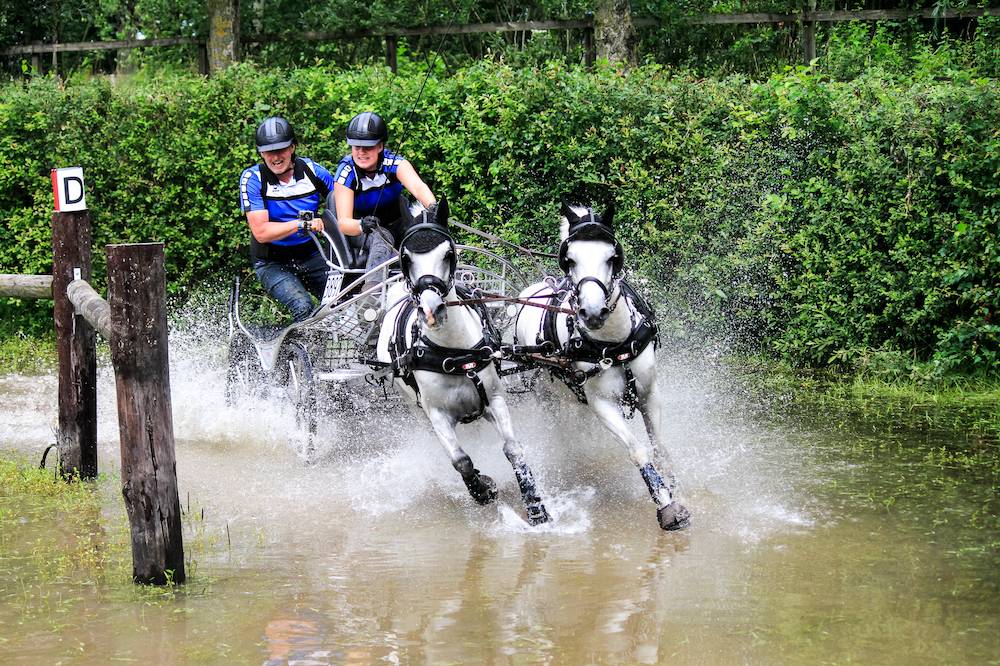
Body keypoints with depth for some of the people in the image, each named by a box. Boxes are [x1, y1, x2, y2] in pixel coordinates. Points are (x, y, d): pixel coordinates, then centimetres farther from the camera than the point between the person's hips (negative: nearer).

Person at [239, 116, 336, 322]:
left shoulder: (311, 170, -4)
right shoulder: (252, 179, -12)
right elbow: (261, 232, -19)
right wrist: (302, 224, -30)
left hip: (311, 257, 3)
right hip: (273, 264, -3)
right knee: (302, 307, -29)